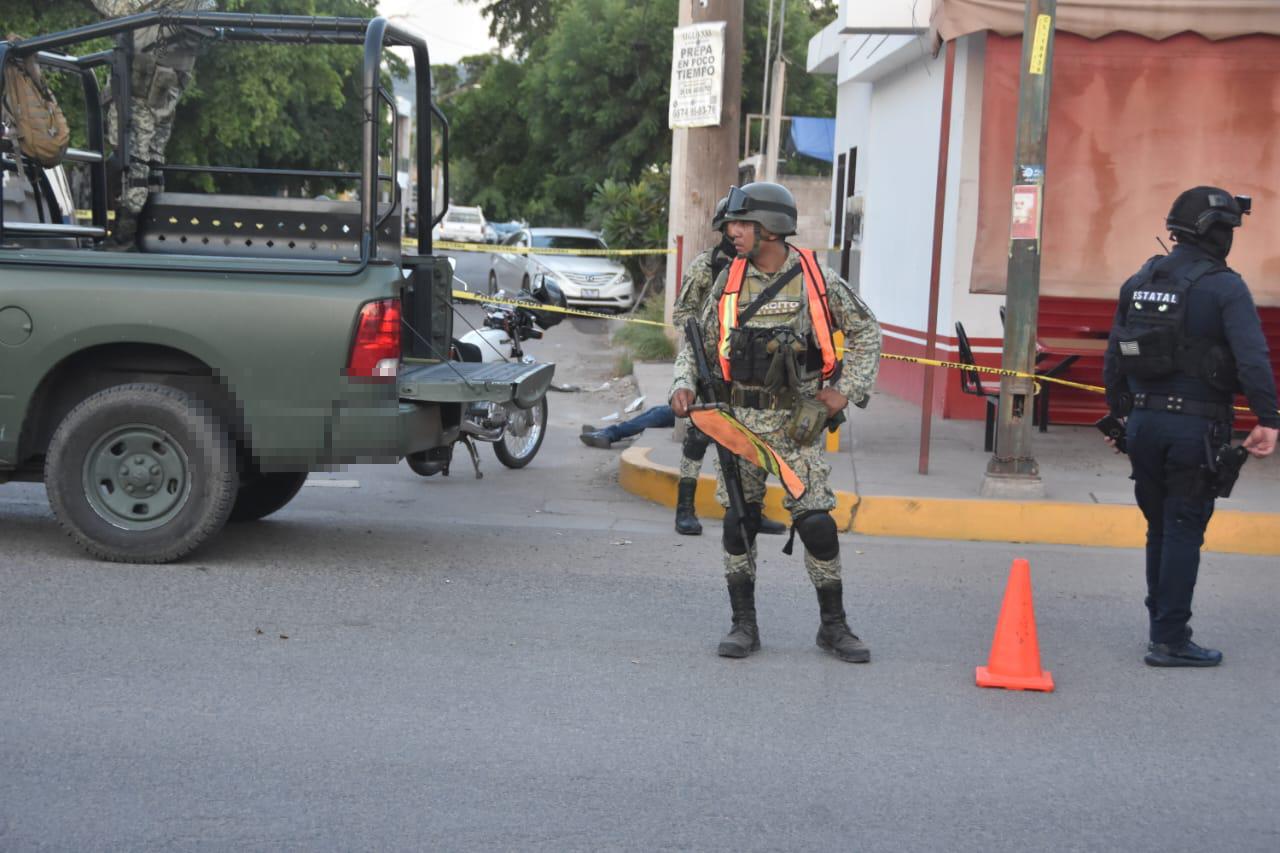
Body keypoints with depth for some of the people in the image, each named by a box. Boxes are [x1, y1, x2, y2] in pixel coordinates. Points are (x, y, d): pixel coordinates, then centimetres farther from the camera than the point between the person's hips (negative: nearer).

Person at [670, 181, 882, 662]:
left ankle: (833, 626, 10)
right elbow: (698, 341, 12)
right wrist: (684, 383, -5)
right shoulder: (729, 281, 3)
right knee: (738, 522, 2)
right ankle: (744, 625, 14)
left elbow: (866, 332, 7)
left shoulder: (817, 279, -3)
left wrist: (847, 389, -1)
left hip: (798, 419, -2)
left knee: (817, 523, -5)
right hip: (742, 418, 2)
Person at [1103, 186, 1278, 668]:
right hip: (1196, 425, -6)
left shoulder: (1139, 282, 10)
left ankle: (1164, 627, 25)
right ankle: (1170, 641, 3)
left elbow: (1113, 358, 14)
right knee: (1184, 532, 0)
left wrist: (1120, 413, 23)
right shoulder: (1224, 287, -10)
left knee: (1160, 529, 16)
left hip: (1144, 423, 6)